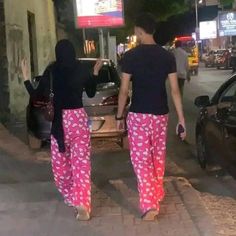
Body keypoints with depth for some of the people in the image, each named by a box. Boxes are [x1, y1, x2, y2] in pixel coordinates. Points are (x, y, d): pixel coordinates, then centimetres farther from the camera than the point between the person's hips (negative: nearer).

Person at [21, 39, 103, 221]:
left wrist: (26, 78, 9)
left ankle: (70, 195, 32)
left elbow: (37, 95, -2)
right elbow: (91, 93, 14)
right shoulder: (82, 69, -1)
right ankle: (82, 203, -12)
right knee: (81, 161, 0)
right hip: (79, 117, 1)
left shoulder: (52, 70, -7)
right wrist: (95, 73, 24)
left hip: (59, 119, -1)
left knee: (60, 161, 17)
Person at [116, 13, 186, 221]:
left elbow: (124, 90, -7)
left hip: (138, 114, -3)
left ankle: (149, 203, -8)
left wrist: (120, 116, 5)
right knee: (158, 157, 18)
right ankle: (157, 196, 32)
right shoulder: (168, 56, 0)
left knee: (141, 158, 1)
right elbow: (175, 90, -2)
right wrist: (181, 119, 2)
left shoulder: (131, 56, -9)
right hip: (160, 114, 4)